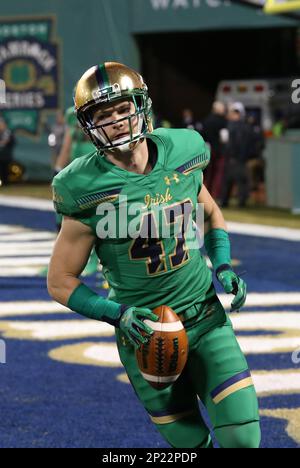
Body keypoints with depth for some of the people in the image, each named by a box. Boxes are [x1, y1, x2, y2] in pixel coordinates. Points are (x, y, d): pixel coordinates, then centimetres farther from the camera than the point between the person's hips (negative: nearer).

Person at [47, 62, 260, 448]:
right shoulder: (88, 191, -16)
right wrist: (117, 314, -20)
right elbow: (60, 282, -8)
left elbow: (211, 215, 17)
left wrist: (222, 268, 1)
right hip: (146, 333, -3)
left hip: (207, 317, 3)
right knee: (191, 443, 7)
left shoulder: (181, 157, -4)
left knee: (243, 436, -6)